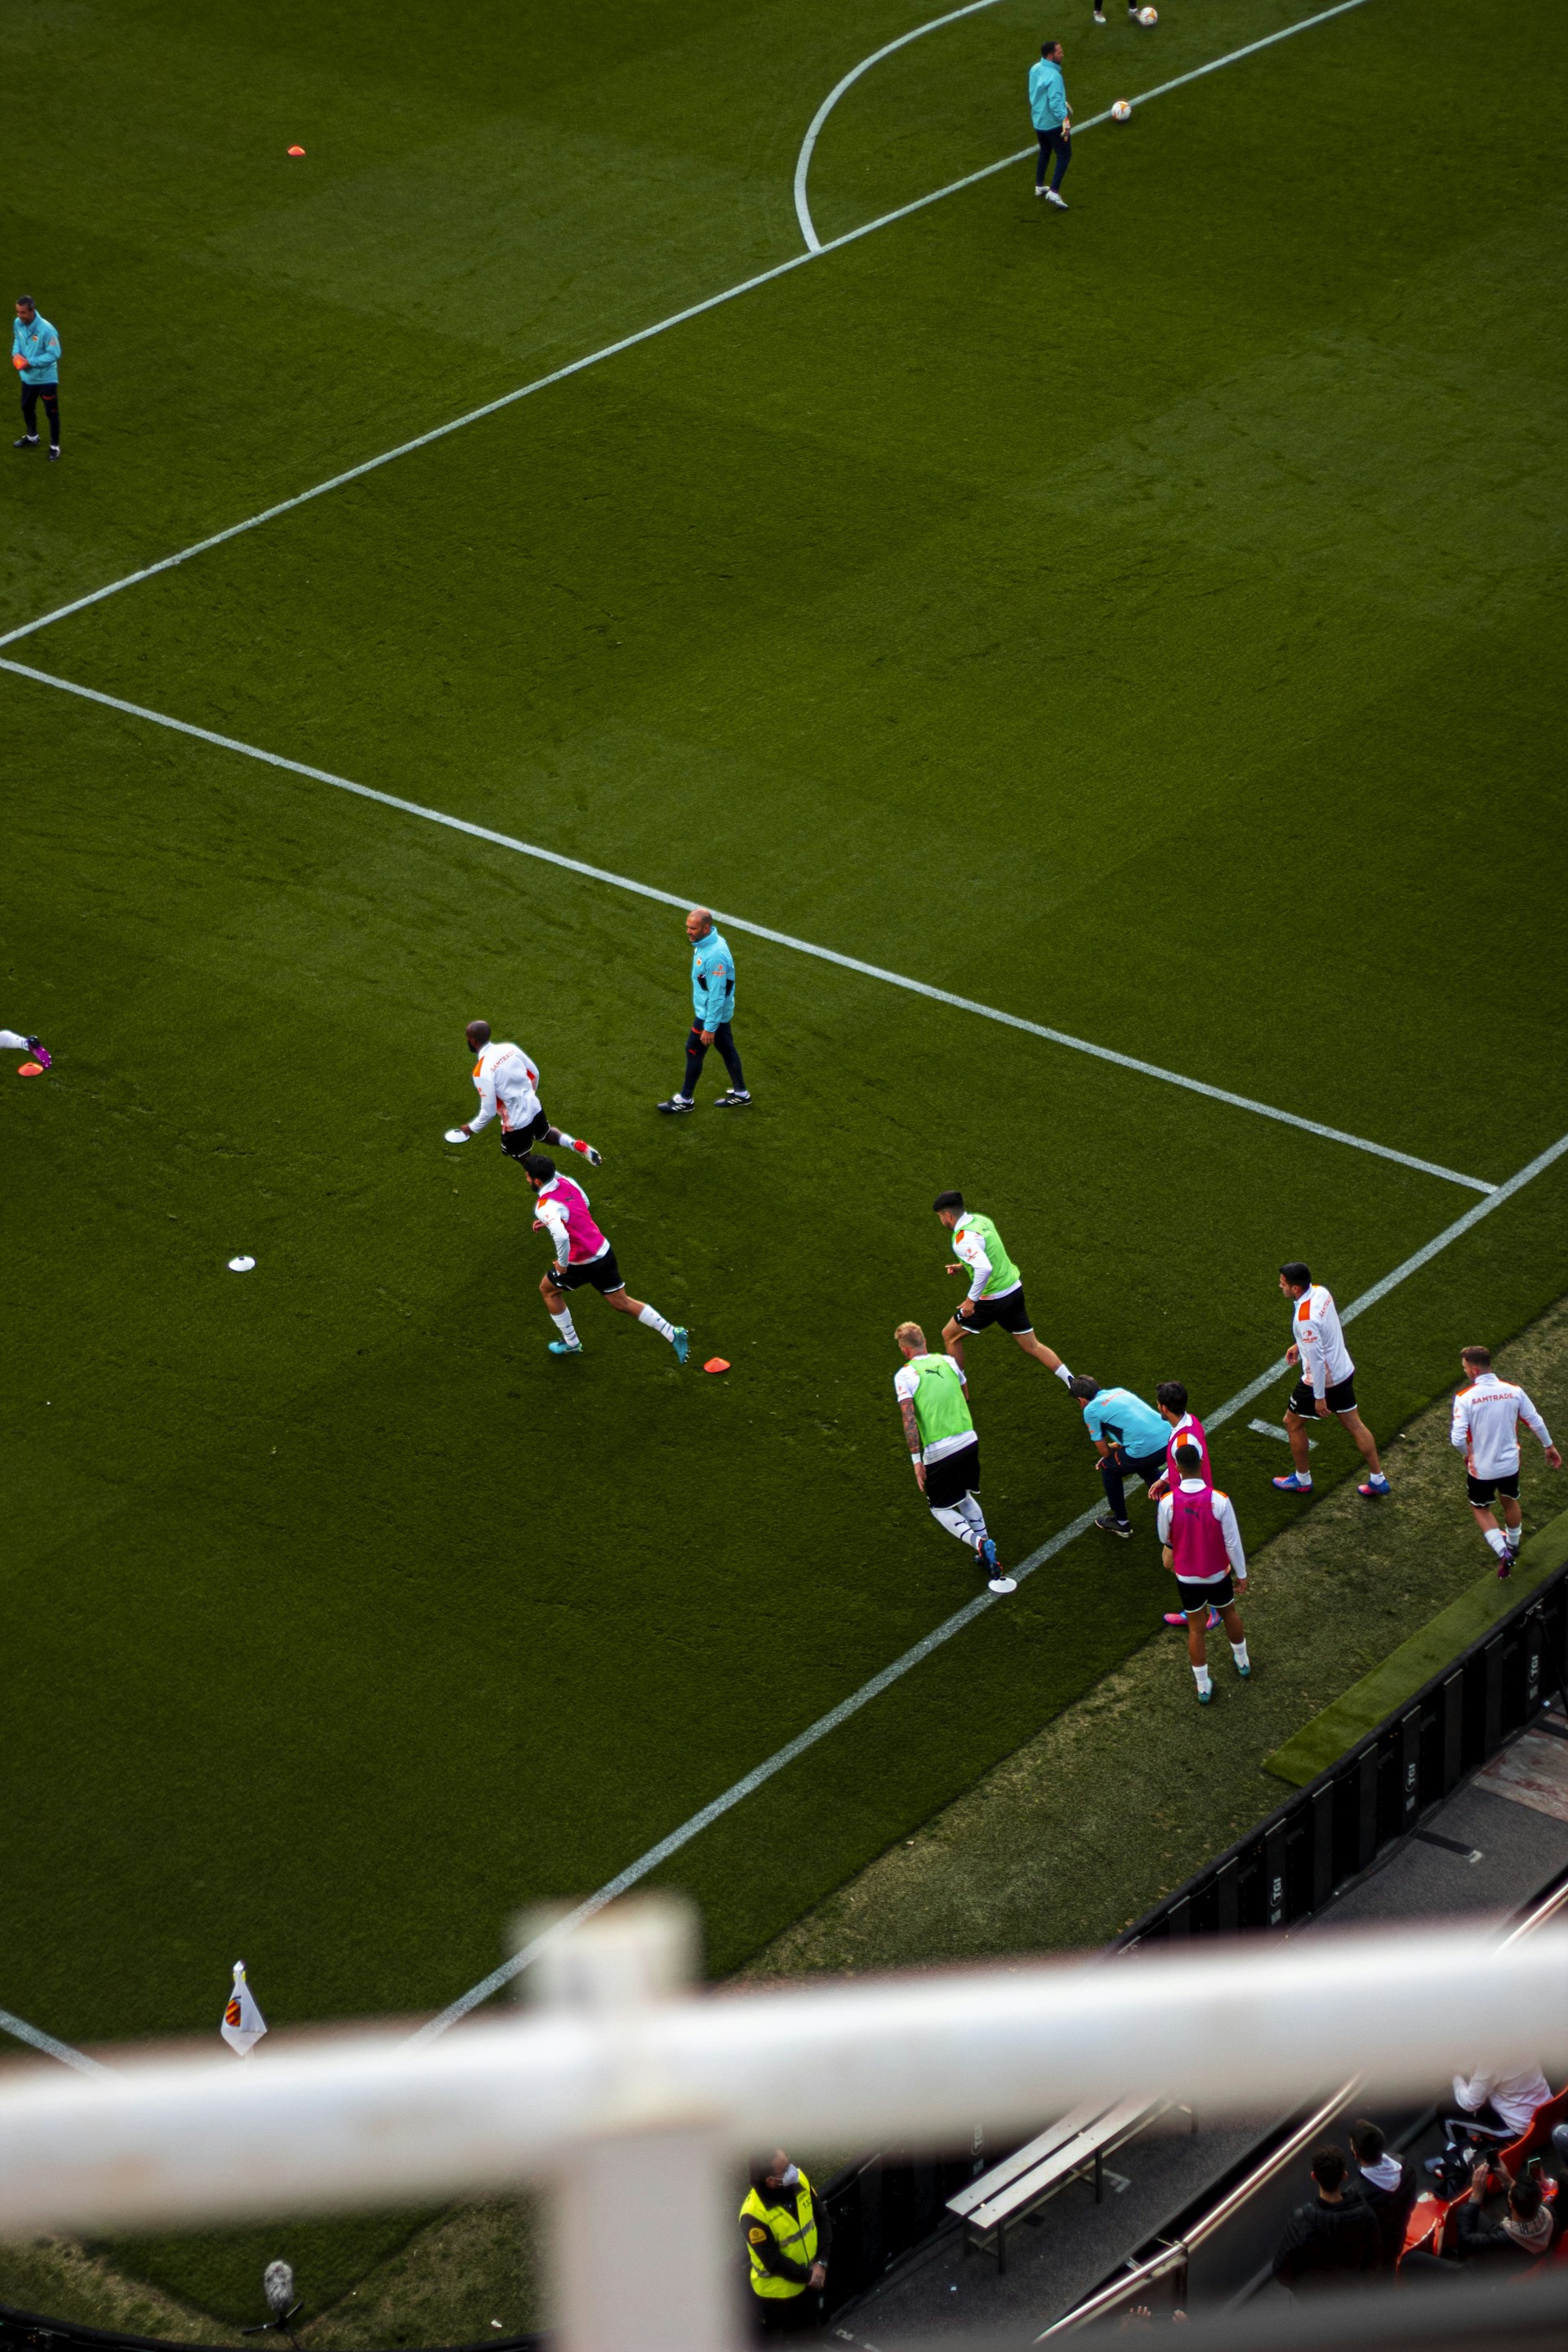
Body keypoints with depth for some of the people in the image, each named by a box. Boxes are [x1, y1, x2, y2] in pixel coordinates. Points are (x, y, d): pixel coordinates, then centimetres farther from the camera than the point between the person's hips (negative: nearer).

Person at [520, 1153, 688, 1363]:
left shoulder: (546, 1207, -27)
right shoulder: (567, 1183, -1)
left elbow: (561, 1237, -43)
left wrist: (562, 1264, -25)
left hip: (583, 1264, -7)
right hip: (604, 1252, 7)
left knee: (548, 1290, 22)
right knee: (621, 1303, 17)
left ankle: (571, 1344, 33)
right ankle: (673, 1333, 7)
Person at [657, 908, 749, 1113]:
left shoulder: (715, 956, -34)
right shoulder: (706, 942, -3)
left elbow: (717, 995, -28)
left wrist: (710, 1027, -22)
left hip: (711, 1013, -9)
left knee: (694, 1050, 5)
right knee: (726, 1049, 20)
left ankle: (686, 1100, 21)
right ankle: (741, 1094, 35)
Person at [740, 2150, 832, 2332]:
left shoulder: (799, 2181, -17)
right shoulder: (754, 2214, -35)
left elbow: (822, 2219, -4)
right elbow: (774, 2262, -26)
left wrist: (821, 2262, -13)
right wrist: (808, 2276, -16)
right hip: (775, 2292, -6)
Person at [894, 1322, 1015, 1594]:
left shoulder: (904, 1375, -6)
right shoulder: (948, 1361, 9)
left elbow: (909, 1419, -15)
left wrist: (916, 1460, -14)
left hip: (937, 1450, -5)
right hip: (969, 1441, 5)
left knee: (940, 1509, 12)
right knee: (963, 1495, 28)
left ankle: (979, 1543, -15)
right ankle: (987, 1552, 19)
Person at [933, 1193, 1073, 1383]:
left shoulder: (962, 1239, -22)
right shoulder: (981, 1220, 5)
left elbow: (984, 1268, -36)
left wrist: (971, 1300, -27)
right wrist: (964, 1266, 19)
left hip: (993, 1300, -8)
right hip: (1014, 1289, 8)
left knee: (950, 1336, 12)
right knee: (1032, 1346, 15)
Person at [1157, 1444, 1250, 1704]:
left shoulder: (1168, 1502, -22)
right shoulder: (1219, 1500, -25)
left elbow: (1165, 1539, -3)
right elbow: (1232, 1542, -16)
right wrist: (1241, 1574, -1)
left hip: (1187, 1576, 0)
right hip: (1218, 1575, 0)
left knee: (1196, 1629, 17)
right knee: (1229, 1614, 28)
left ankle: (1203, 1688, 26)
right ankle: (1242, 1662, 51)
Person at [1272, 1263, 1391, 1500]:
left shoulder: (1304, 1318, -34)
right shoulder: (1320, 1291, -7)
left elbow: (1316, 1360, -29)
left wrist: (1319, 1397, -20)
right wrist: (1299, 1345, 25)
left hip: (1322, 1380, -8)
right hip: (1344, 1371, 8)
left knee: (1293, 1423, 16)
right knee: (1354, 1424, 20)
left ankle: (1302, 1479, 32)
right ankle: (1377, 1479, 28)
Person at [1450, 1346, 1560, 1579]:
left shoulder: (1465, 1398, -23)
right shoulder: (1513, 1391, -12)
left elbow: (1458, 1438, -26)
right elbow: (1536, 1422, -3)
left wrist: (1468, 1454, -3)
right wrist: (1549, 1447, 14)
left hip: (1481, 1469, -3)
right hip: (1510, 1464, 3)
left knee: (1481, 1509, 22)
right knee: (1510, 1502, 30)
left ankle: (1503, 1552, 7)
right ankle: (1513, 1544, 52)